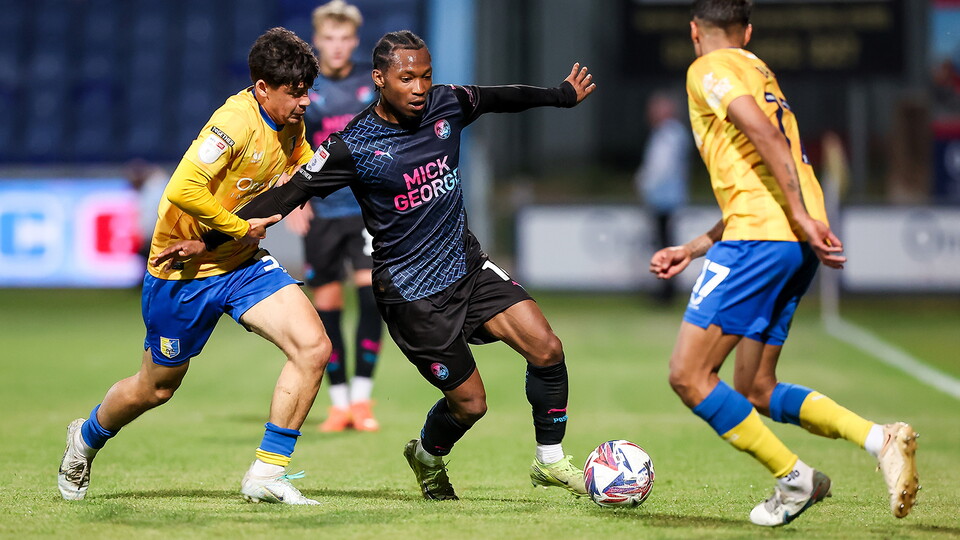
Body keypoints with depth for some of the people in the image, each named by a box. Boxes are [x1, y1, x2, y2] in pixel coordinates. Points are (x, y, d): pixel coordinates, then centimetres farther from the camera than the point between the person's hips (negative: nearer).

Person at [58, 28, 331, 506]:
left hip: (244, 263, 7)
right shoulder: (237, 121, -27)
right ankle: (85, 439, 45)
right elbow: (183, 190, -37)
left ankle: (266, 475, -7)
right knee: (156, 387, 12)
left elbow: (303, 166, 23)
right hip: (185, 270, -7)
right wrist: (242, 228, -25)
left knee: (313, 348, -16)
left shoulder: (290, 123, -1)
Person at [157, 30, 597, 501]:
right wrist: (209, 240, -19)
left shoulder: (447, 104, -3)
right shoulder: (354, 147, -18)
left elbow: (497, 97, 17)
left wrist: (563, 95, 33)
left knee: (547, 350, -10)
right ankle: (428, 457, 34)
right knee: (469, 402, -1)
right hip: (412, 293, -5)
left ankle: (550, 462, 11)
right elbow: (287, 195, -16)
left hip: (467, 263, 6)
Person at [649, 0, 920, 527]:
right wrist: (691, 250, 29)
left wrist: (803, 218, -21)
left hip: (762, 237, -9)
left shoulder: (708, 70, 1)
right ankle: (881, 439, -2)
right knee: (756, 390, 13)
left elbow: (768, 136, -17)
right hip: (794, 243, 9)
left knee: (688, 375, -6)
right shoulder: (759, 74, 28)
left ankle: (794, 477, -7)